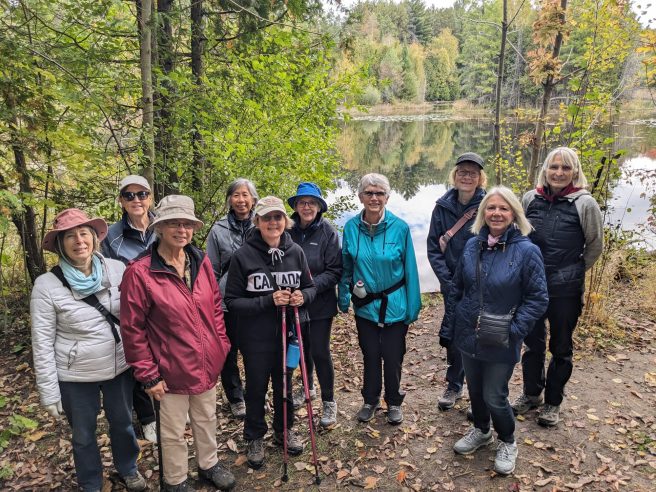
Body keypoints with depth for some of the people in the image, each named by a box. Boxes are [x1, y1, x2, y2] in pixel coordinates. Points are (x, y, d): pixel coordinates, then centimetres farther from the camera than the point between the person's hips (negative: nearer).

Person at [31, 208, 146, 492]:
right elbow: (42, 344, -11)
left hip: (120, 367, 2)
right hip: (76, 377, -2)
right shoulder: (47, 285, -15)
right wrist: (49, 392, -8)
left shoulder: (117, 270, -10)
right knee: (83, 434, 19)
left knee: (122, 422, 22)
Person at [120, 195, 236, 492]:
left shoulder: (201, 261, -2)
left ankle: (209, 465, 49)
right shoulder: (140, 272, -19)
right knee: (173, 432, 16)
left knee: (207, 420, 24)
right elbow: (132, 329, -14)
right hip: (171, 369, -5)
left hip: (207, 364, 5)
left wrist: (221, 344, 7)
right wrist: (148, 375, -12)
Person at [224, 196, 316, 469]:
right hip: (256, 338, -3)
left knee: (284, 385, 21)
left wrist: (302, 297, -17)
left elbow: (310, 288, 6)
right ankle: (254, 438, 39)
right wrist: (269, 301, -24)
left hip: (288, 333, 3)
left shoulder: (295, 251, -6)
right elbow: (232, 301, -12)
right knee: (256, 389, 15)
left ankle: (284, 430, 45)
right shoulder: (243, 255, -15)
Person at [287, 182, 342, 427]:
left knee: (320, 352, -1)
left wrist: (312, 285, -23)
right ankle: (308, 387, 44)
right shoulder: (289, 232, -4)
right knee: (303, 347, 19)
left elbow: (335, 271, -12)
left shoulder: (328, 232, -11)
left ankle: (329, 402, 19)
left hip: (320, 304, -3)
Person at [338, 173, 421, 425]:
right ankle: (370, 400, 39)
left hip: (394, 306, -2)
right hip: (365, 305, 2)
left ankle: (394, 402, 36)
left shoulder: (400, 227, -13)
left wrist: (413, 307, -6)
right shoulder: (351, 227, -8)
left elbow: (410, 269, -7)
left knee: (393, 357, 11)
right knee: (370, 355, 17)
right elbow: (346, 267, 4)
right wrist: (343, 298, 3)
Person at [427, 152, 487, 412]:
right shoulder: (443, 206, -2)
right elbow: (433, 248, -1)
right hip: (451, 285, 2)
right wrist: (448, 281, -9)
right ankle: (454, 386, 32)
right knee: (452, 336, 13)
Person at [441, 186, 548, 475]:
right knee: (474, 389, 20)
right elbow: (457, 289, 7)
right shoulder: (472, 246, -1)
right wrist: (448, 326, 8)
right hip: (468, 335, 4)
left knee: (494, 397, 6)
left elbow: (537, 299, -11)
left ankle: (508, 443, 35)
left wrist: (513, 330, -20)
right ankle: (481, 431, 47)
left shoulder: (527, 251, -15)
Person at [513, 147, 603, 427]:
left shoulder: (584, 204, -11)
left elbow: (595, 245, 2)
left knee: (560, 348, 13)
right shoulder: (530, 199, -2)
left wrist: (575, 272, 9)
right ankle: (532, 393, 38)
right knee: (533, 344, 17)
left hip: (565, 290, -3)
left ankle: (553, 402, 31)